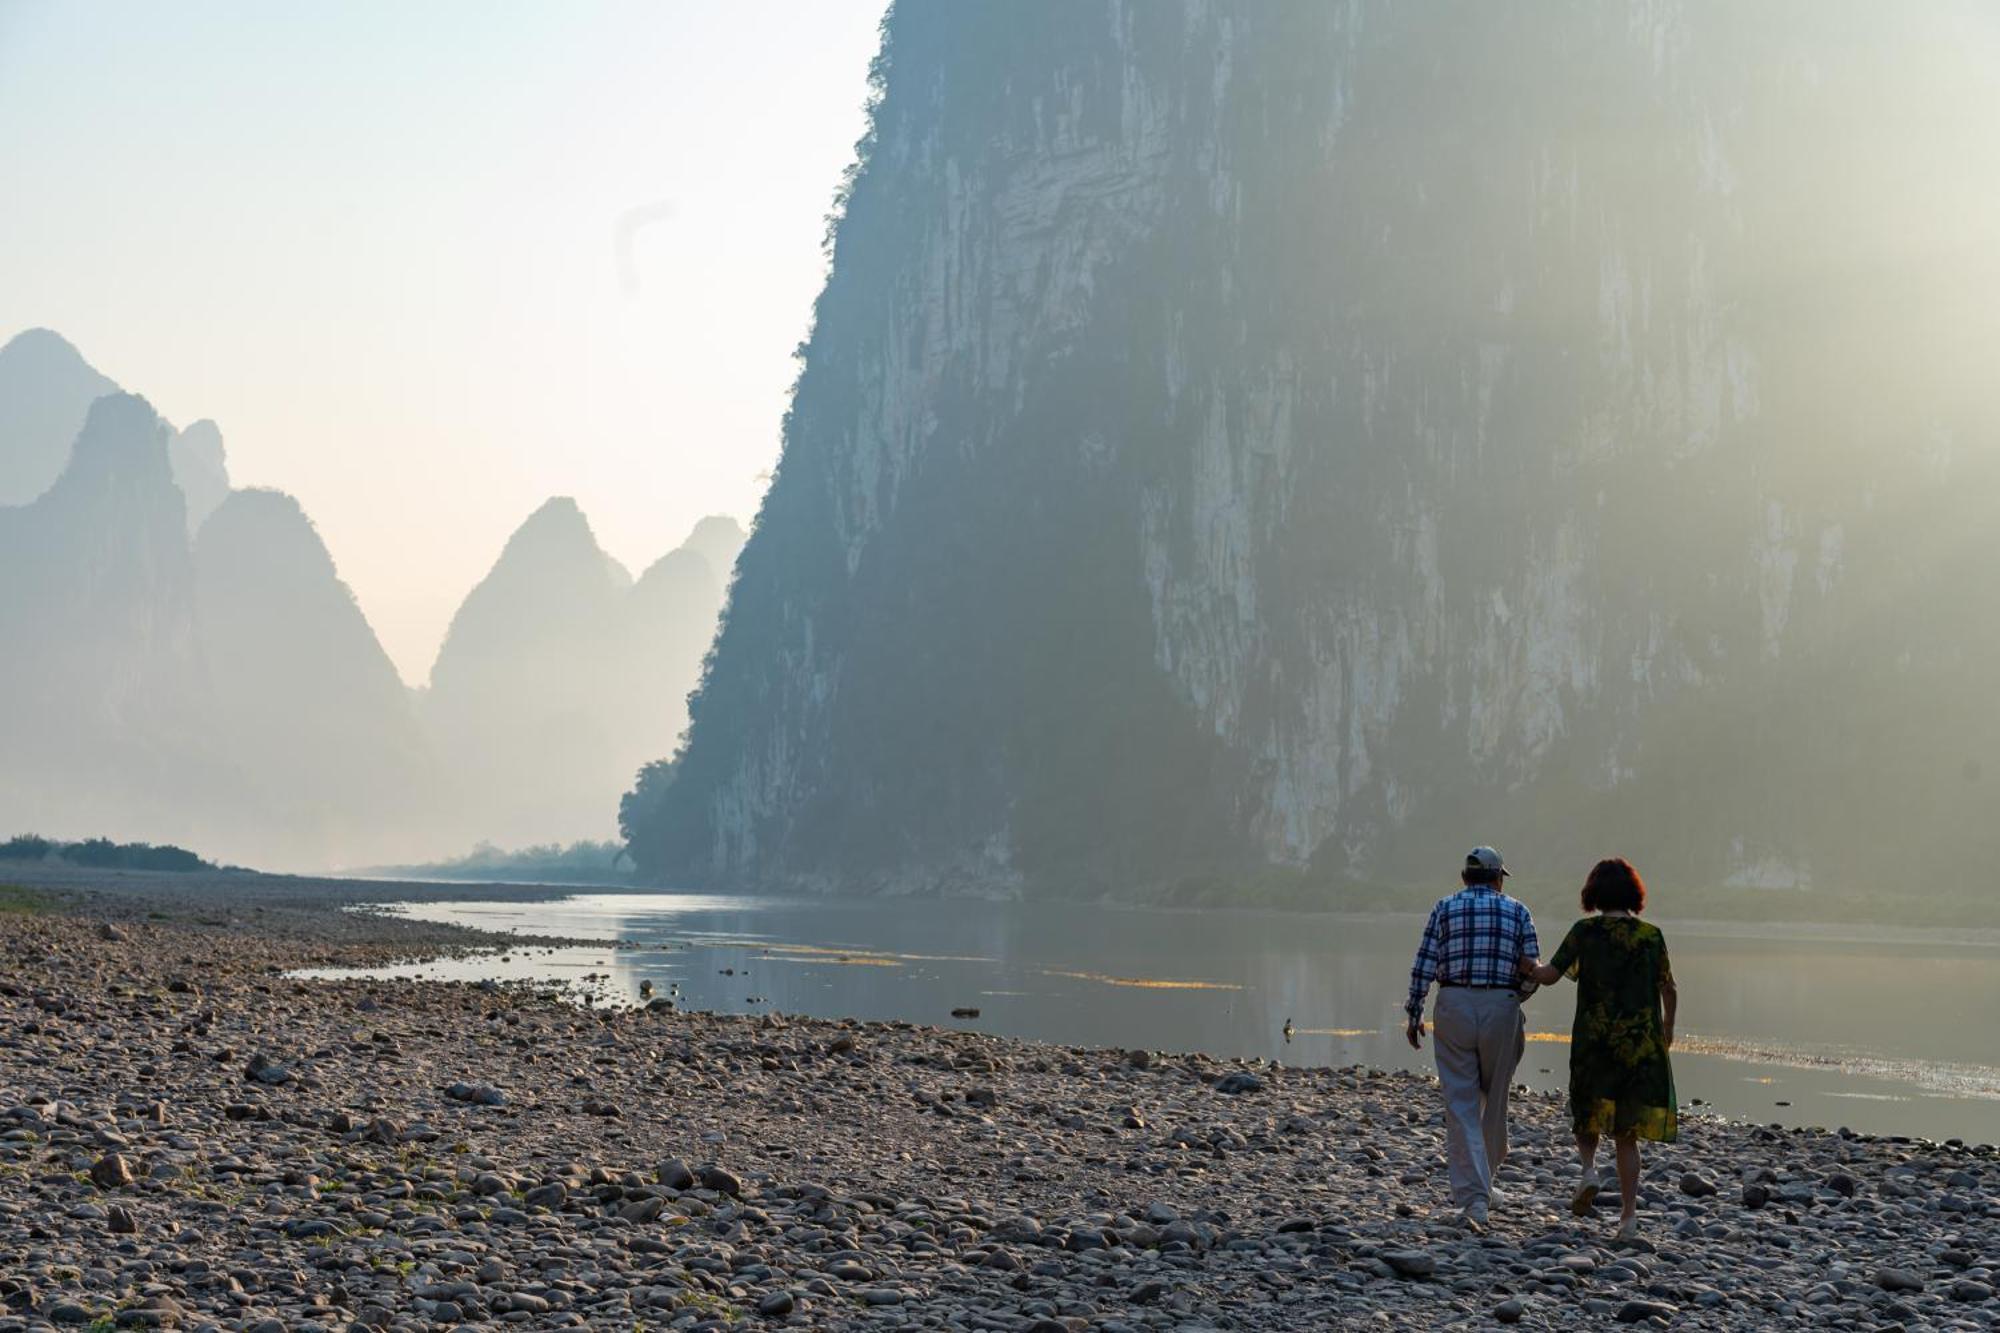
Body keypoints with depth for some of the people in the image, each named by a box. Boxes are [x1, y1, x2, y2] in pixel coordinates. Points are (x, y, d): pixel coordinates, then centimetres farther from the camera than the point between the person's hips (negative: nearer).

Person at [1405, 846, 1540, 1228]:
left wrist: (1414, 1016, 7)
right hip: (1502, 1009, 1)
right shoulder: (1517, 911, 5)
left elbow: (1423, 967, -2)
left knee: (1461, 1106, -1)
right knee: (1495, 1099, 18)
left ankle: (1472, 1197, -10)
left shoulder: (1445, 908, 4)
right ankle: (1483, 1178, 32)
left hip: (1453, 1008, 0)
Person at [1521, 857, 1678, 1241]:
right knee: (1627, 1131, 8)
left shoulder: (1585, 931, -4)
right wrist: (1668, 1027, 19)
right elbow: (1669, 990, 1)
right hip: (1642, 1042, 1)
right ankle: (1629, 1214, 1)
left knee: (1588, 1114, 21)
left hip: (1593, 1040, -1)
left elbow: (1550, 975, -7)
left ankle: (1589, 1167, -8)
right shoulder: (1651, 935, 0)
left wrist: (1532, 968, 15)